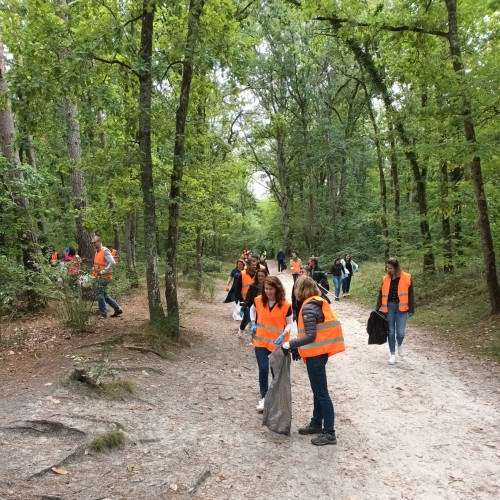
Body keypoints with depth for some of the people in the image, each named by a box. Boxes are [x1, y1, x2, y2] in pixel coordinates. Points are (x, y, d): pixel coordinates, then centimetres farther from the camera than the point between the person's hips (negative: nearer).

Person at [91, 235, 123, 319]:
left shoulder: (105, 251, -14)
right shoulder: (97, 252, 15)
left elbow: (112, 263, -24)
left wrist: (104, 272, -22)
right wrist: (94, 268, 11)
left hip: (104, 277, -10)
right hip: (100, 277, 10)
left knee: (99, 294, -8)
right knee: (104, 295, 14)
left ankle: (103, 314, 1)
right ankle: (118, 309, 22)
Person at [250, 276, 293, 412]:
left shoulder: (285, 305, -16)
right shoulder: (258, 300, -8)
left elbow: (290, 323, -5)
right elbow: (252, 310, 14)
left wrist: (283, 334, -22)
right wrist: (253, 324, 0)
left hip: (278, 343, -1)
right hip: (261, 341, 1)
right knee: (263, 369, -8)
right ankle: (264, 398, 10)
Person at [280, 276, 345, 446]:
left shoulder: (308, 308, -20)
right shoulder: (320, 302, 8)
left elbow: (310, 336, -23)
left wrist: (290, 344, -17)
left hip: (315, 354, -9)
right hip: (321, 351, 10)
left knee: (321, 393, -1)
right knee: (318, 391, 19)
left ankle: (329, 433, 8)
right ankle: (316, 423, 33)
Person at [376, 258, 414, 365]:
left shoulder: (406, 278, -5)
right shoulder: (386, 279, 4)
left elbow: (410, 294, -2)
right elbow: (381, 294, 10)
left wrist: (411, 310, -5)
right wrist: (377, 308, 6)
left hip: (401, 308, -3)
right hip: (389, 307, 3)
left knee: (400, 333, -7)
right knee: (391, 332, 6)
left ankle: (400, 345, 27)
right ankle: (392, 354, 18)